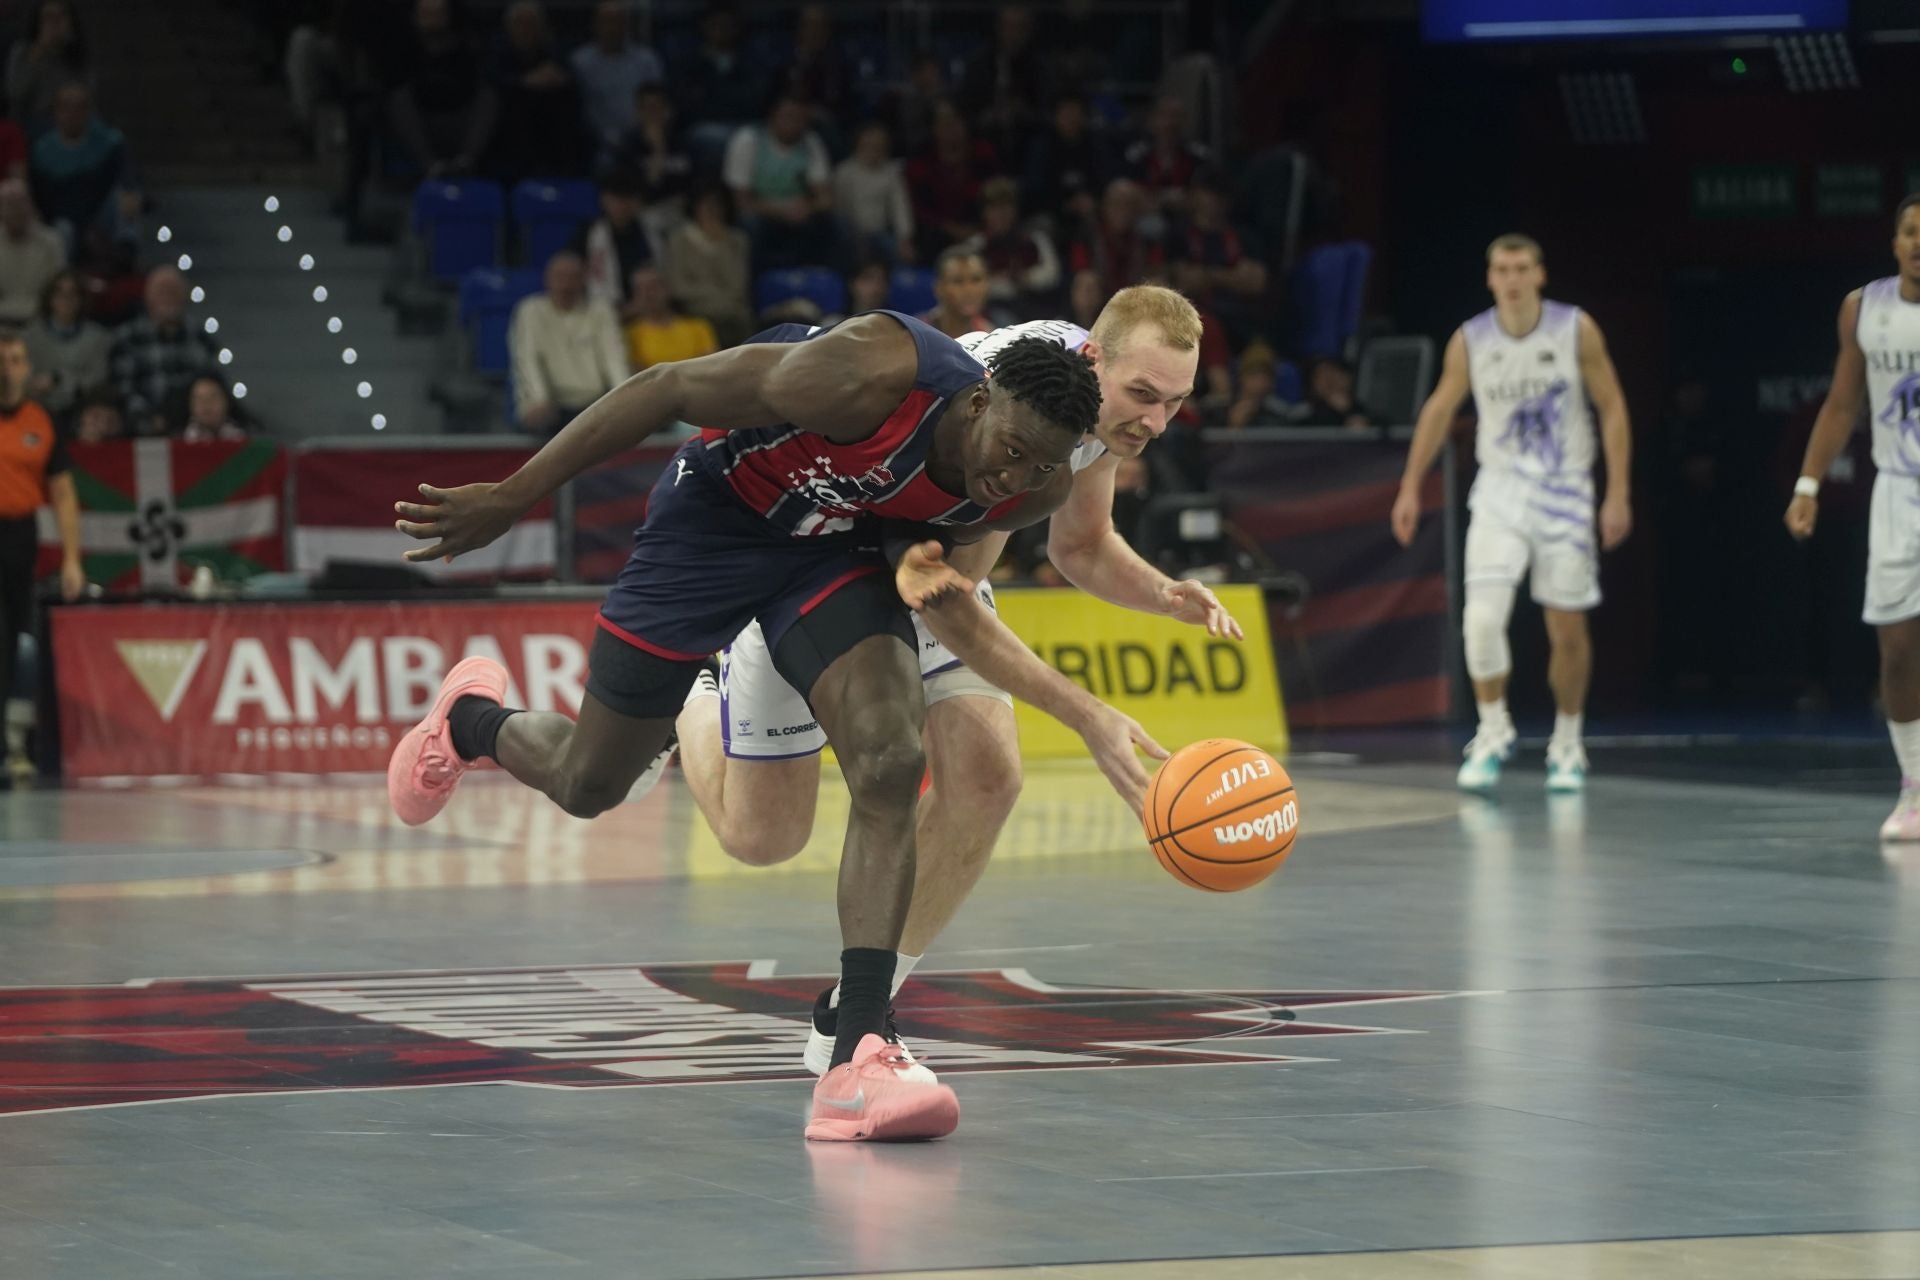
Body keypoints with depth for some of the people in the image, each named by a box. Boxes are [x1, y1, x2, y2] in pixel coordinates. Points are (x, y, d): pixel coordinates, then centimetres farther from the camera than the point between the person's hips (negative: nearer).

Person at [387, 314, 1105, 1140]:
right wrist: (511, 499, -21)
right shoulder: (870, 375, -38)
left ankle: (858, 1058, -22)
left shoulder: (1035, 492, -19)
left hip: (832, 545, 4)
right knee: (589, 785, 12)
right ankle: (472, 721, 50)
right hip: (715, 515, -4)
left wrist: (921, 566, -20)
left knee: (891, 772, -21)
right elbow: (669, 389, -27)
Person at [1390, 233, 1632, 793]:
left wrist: (1618, 493, -7)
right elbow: (1439, 410, 9)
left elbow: (1612, 407, -2)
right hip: (1500, 489, 0)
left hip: (1565, 492, 0)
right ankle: (1493, 733, 3)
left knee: (1568, 630, 5)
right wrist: (1410, 488, 9)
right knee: (1482, 617, -17)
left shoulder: (1576, 331, -8)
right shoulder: (1470, 340, -5)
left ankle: (1567, 745, 25)